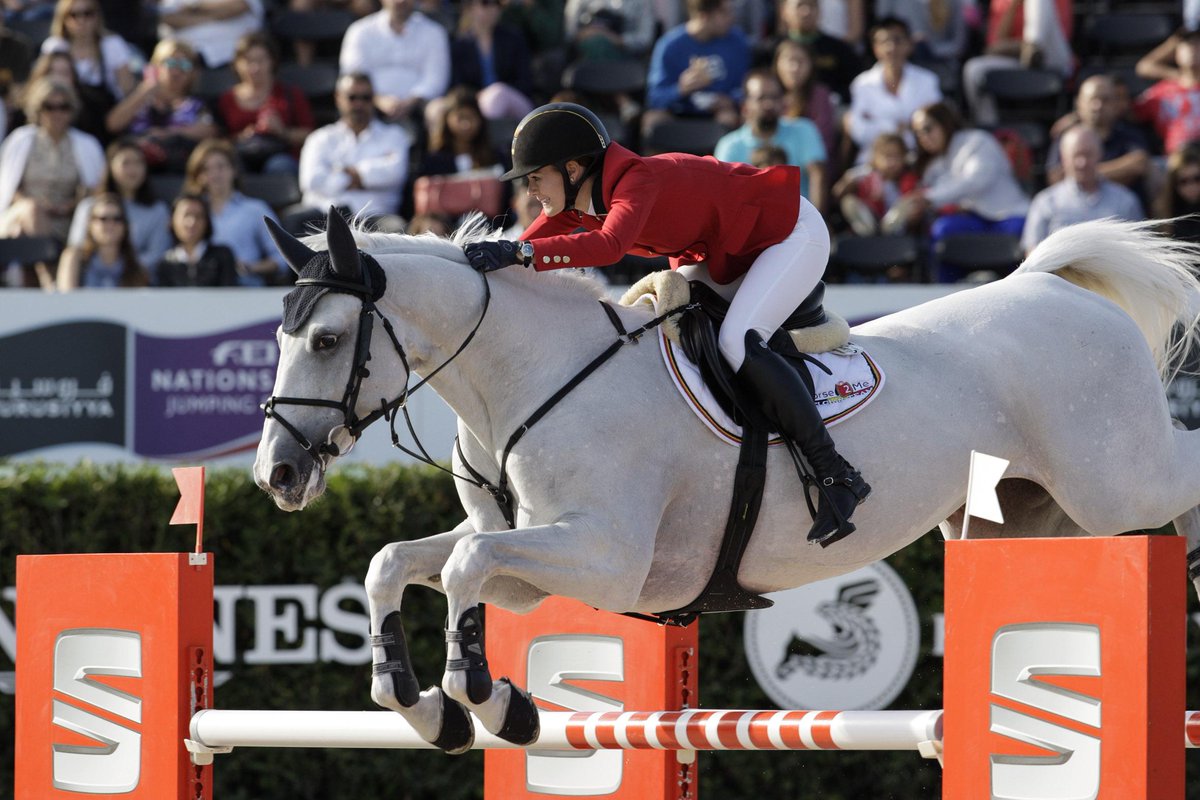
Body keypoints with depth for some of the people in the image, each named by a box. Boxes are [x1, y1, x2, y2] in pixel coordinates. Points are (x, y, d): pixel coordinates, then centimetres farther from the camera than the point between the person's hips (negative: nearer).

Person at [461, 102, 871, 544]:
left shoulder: (637, 180, -32)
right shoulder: (574, 202, -5)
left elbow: (608, 246, -50)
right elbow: (519, 252, -1)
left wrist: (520, 253, -54)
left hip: (793, 234, -10)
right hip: (727, 252, 10)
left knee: (737, 342, -28)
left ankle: (837, 476, -28)